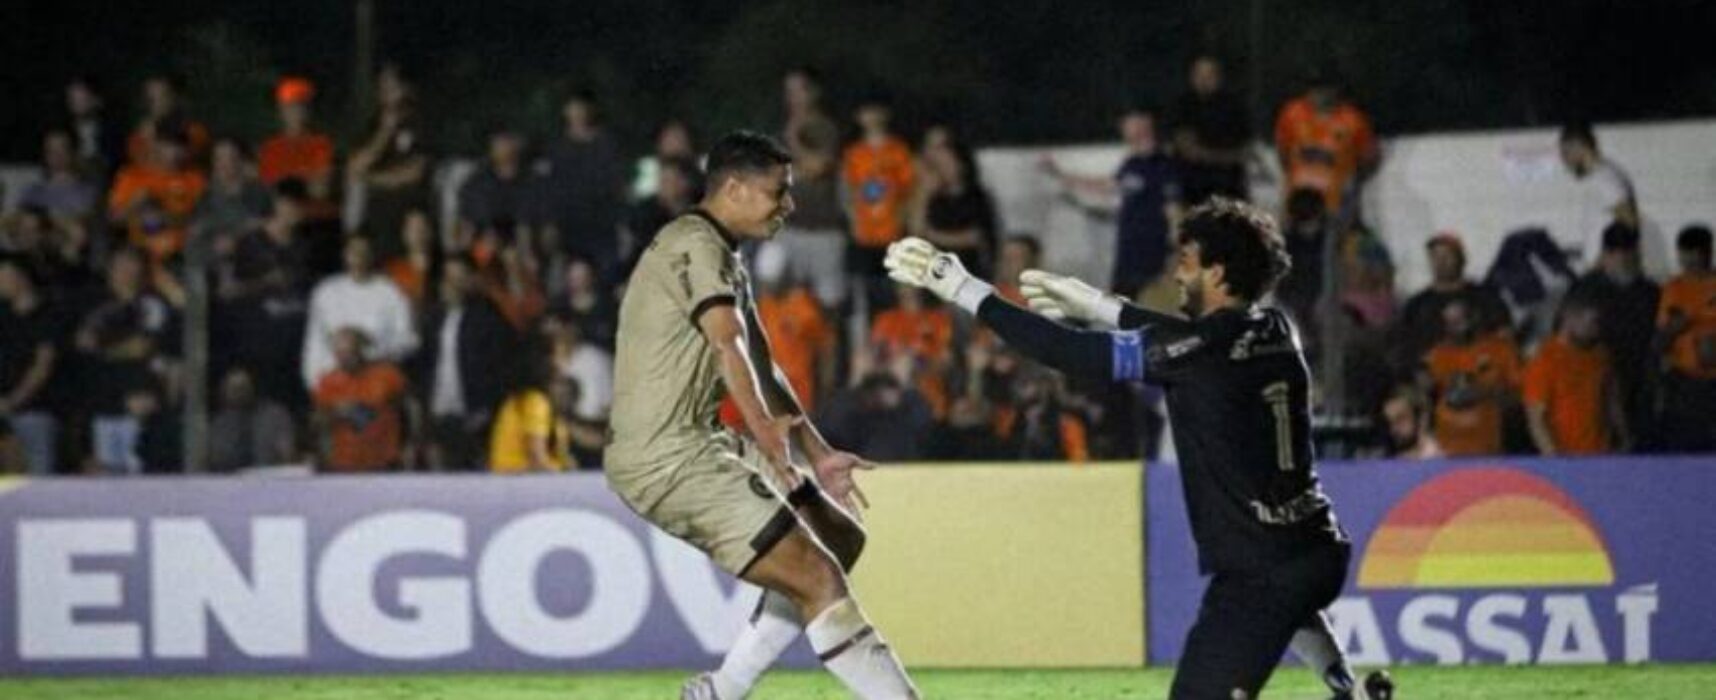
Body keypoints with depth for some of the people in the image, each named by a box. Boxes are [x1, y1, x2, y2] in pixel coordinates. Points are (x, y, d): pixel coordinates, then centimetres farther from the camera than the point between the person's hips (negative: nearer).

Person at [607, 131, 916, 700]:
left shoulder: (726, 259, 21)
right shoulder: (696, 246, -13)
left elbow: (758, 365, 24)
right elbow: (729, 345, -26)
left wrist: (818, 454, 18)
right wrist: (765, 431, -37)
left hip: (696, 446, 11)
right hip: (667, 455, -11)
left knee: (840, 540, 13)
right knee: (818, 578, -16)